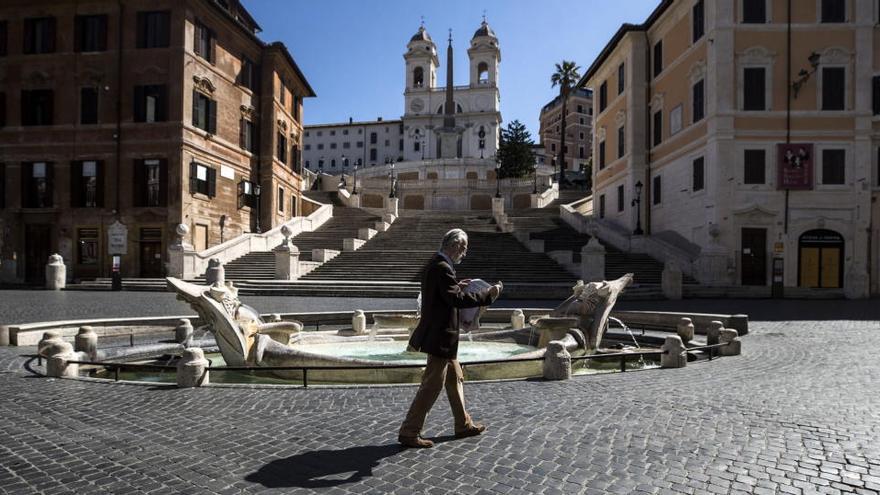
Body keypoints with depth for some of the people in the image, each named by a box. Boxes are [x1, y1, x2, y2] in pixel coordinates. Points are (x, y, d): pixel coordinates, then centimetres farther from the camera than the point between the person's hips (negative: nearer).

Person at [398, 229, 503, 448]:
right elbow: (457, 299, -28)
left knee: (455, 380, 20)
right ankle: (409, 432, 7)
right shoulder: (442, 268, -21)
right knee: (432, 385, -2)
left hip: (442, 335, 11)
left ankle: (464, 424, 33)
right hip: (440, 337, -11)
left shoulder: (435, 265, 11)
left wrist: (457, 287, 12)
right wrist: (488, 294, -22)